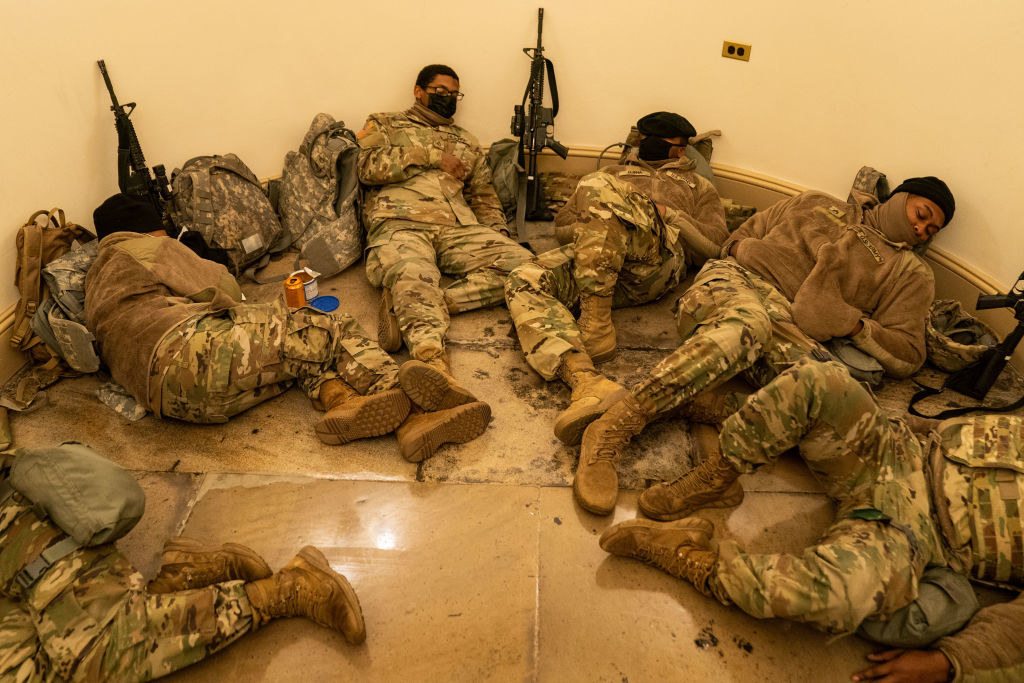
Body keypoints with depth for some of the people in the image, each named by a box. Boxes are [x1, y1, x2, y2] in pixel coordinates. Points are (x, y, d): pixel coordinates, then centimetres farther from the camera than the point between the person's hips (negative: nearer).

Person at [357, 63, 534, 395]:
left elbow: (483, 196, 31)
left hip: (459, 228, 4)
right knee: (412, 276, -39)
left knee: (522, 263, -24)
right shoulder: (384, 125, 24)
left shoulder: (465, 141, 35)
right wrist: (430, 156, 2)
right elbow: (368, 167, 4)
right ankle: (433, 361, -61)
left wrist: (497, 235, 10)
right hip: (400, 224, -3)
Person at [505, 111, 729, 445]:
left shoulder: (697, 186, 35)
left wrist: (664, 213, 3)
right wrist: (595, 222, 6)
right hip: (594, 258, 3)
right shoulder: (616, 172, 42)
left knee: (600, 187, -31)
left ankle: (596, 326, -34)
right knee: (524, 282, -29)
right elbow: (564, 217, 28)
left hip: (657, 260, -3)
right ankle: (586, 381, -50)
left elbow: (714, 244, 16)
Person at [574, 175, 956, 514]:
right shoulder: (817, 205, 28)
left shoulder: (910, 274, 24)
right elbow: (738, 237, 30)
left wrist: (852, 322, -4)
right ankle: (614, 426, -47)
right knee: (749, 323, -40)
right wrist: (743, 250, 4)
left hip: (791, 329, 1)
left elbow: (907, 357, 13)